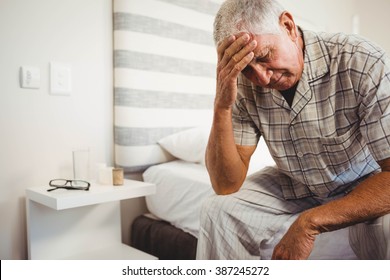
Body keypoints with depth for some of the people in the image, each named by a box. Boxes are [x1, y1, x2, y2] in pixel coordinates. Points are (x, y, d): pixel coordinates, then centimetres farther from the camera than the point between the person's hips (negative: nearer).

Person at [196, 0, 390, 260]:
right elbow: (226, 185, -18)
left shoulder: (364, 63, -26)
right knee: (218, 211, -16)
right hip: (296, 187, 2)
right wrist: (222, 105, -30)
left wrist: (310, 222, -33)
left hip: (368, 185, -1)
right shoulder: (245, 84, -16)